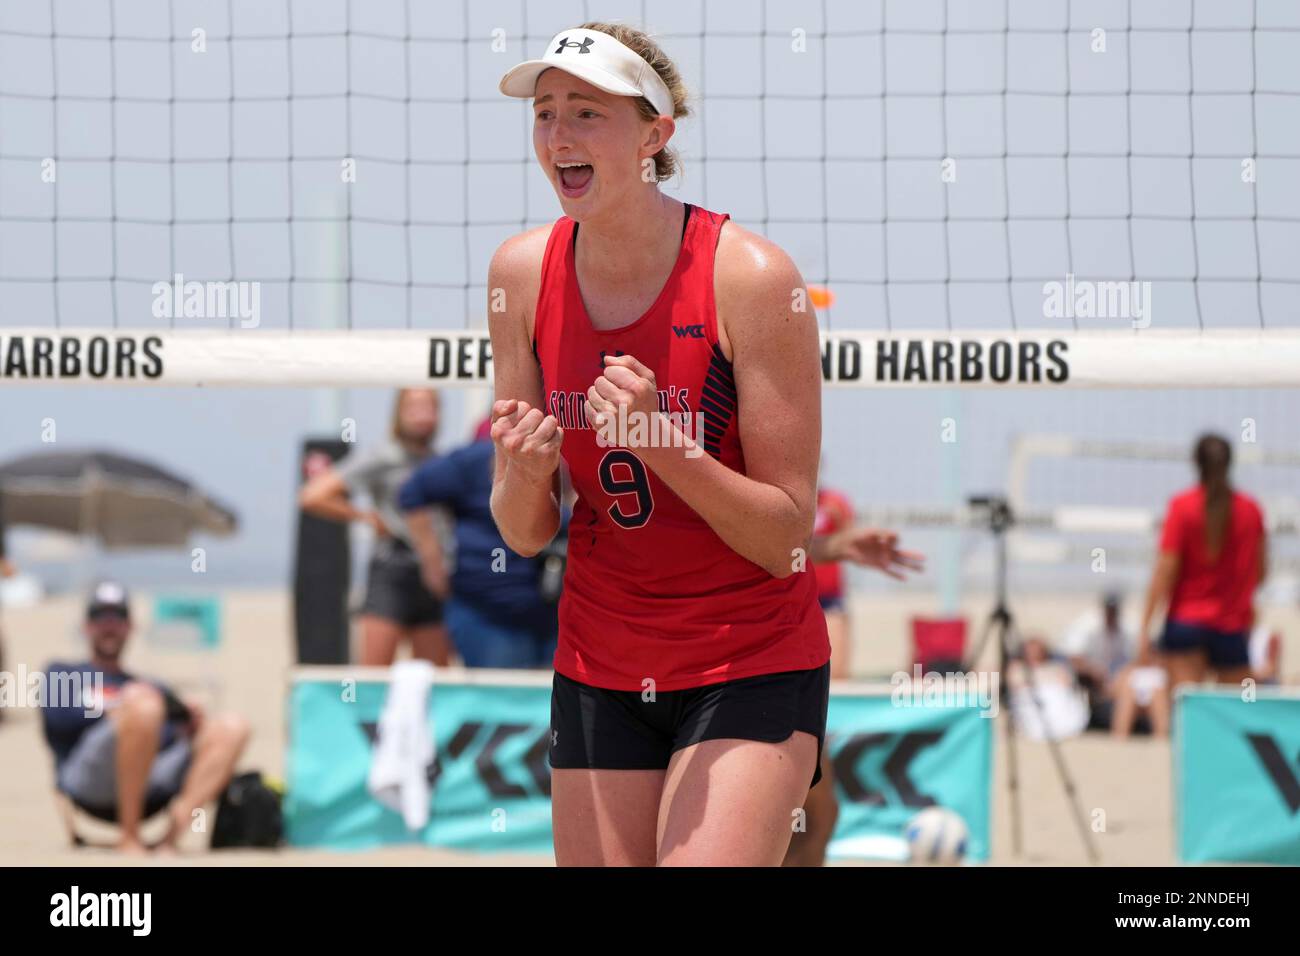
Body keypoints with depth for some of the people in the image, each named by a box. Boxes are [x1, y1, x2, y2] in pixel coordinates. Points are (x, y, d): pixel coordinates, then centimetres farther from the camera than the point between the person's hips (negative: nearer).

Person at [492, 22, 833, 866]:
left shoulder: (751, 276, -15)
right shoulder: (524, 273, -1)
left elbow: (787, 538, -14)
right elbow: (526, 536, 3)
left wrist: (661, 442, -27)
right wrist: (524, 476, -20)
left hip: (753, 669, -4)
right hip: (599, 673, 4)